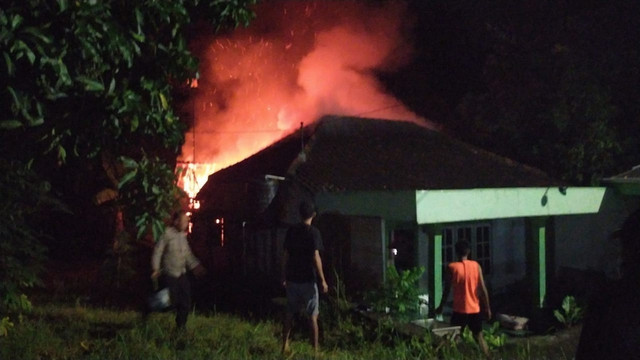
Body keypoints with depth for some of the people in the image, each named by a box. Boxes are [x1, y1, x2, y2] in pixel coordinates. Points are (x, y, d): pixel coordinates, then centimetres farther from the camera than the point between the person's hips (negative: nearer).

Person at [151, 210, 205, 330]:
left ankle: (181, 327, 19)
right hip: (170, 274, -7)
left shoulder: (182, 235, 9)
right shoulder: (167, 234, -12)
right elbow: (158, 251, -13)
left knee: (186, 302, 7)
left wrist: (195, 266, 15)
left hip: (182, 274, 7)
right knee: (173, 302, -7)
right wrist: (156, 268, -19)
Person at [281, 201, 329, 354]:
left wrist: (284, 276, 15)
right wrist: (323, 280, -12)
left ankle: (285, 345, 18)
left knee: (289, 313, 15)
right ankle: (315, 349, 3)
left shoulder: (291, 231, 4)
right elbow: (315, 257, -16)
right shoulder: (313, 232, -10)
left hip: (292, 279, 5)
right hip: (308, 279, -4)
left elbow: (285, 255, 6)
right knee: (313, 315, 2)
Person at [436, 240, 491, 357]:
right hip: (475, 309, 3)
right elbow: (483, 289, -2)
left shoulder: (452, 267, -8)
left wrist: (441, 307, 8)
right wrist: (487, 308, 7)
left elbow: (447, 290, -4)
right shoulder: (476, 266, -2)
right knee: (479, 336, 15)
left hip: (459, 310, -3)